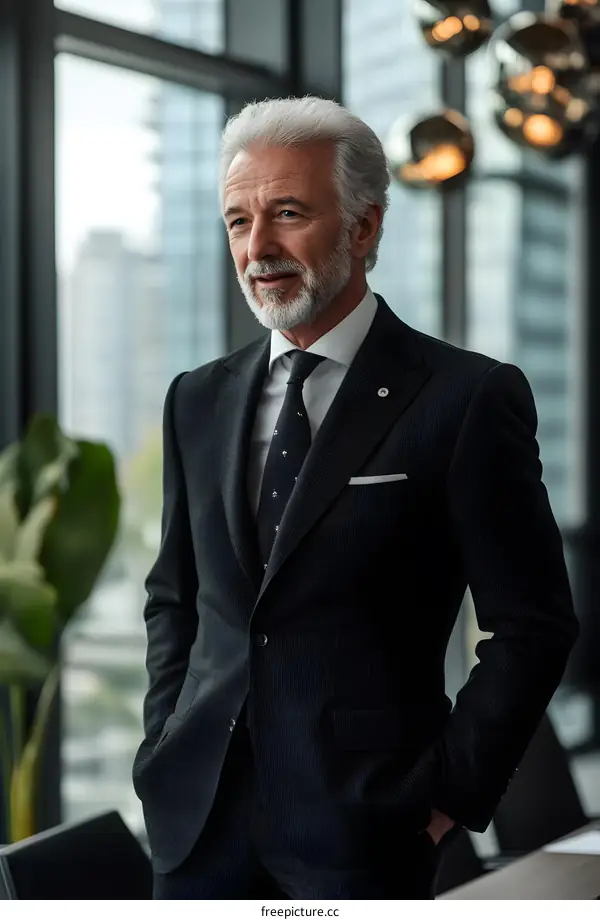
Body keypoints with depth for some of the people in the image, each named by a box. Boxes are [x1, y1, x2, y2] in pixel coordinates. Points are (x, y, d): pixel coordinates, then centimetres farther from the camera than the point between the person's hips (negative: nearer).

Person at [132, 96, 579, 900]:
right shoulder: (199, 400, 9)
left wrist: (450, 794, -8)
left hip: (363, 830, -4)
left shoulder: (468, 399, -7)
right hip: (198, 817, 4)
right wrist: (166, 745, 7)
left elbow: (533, 625, -6)